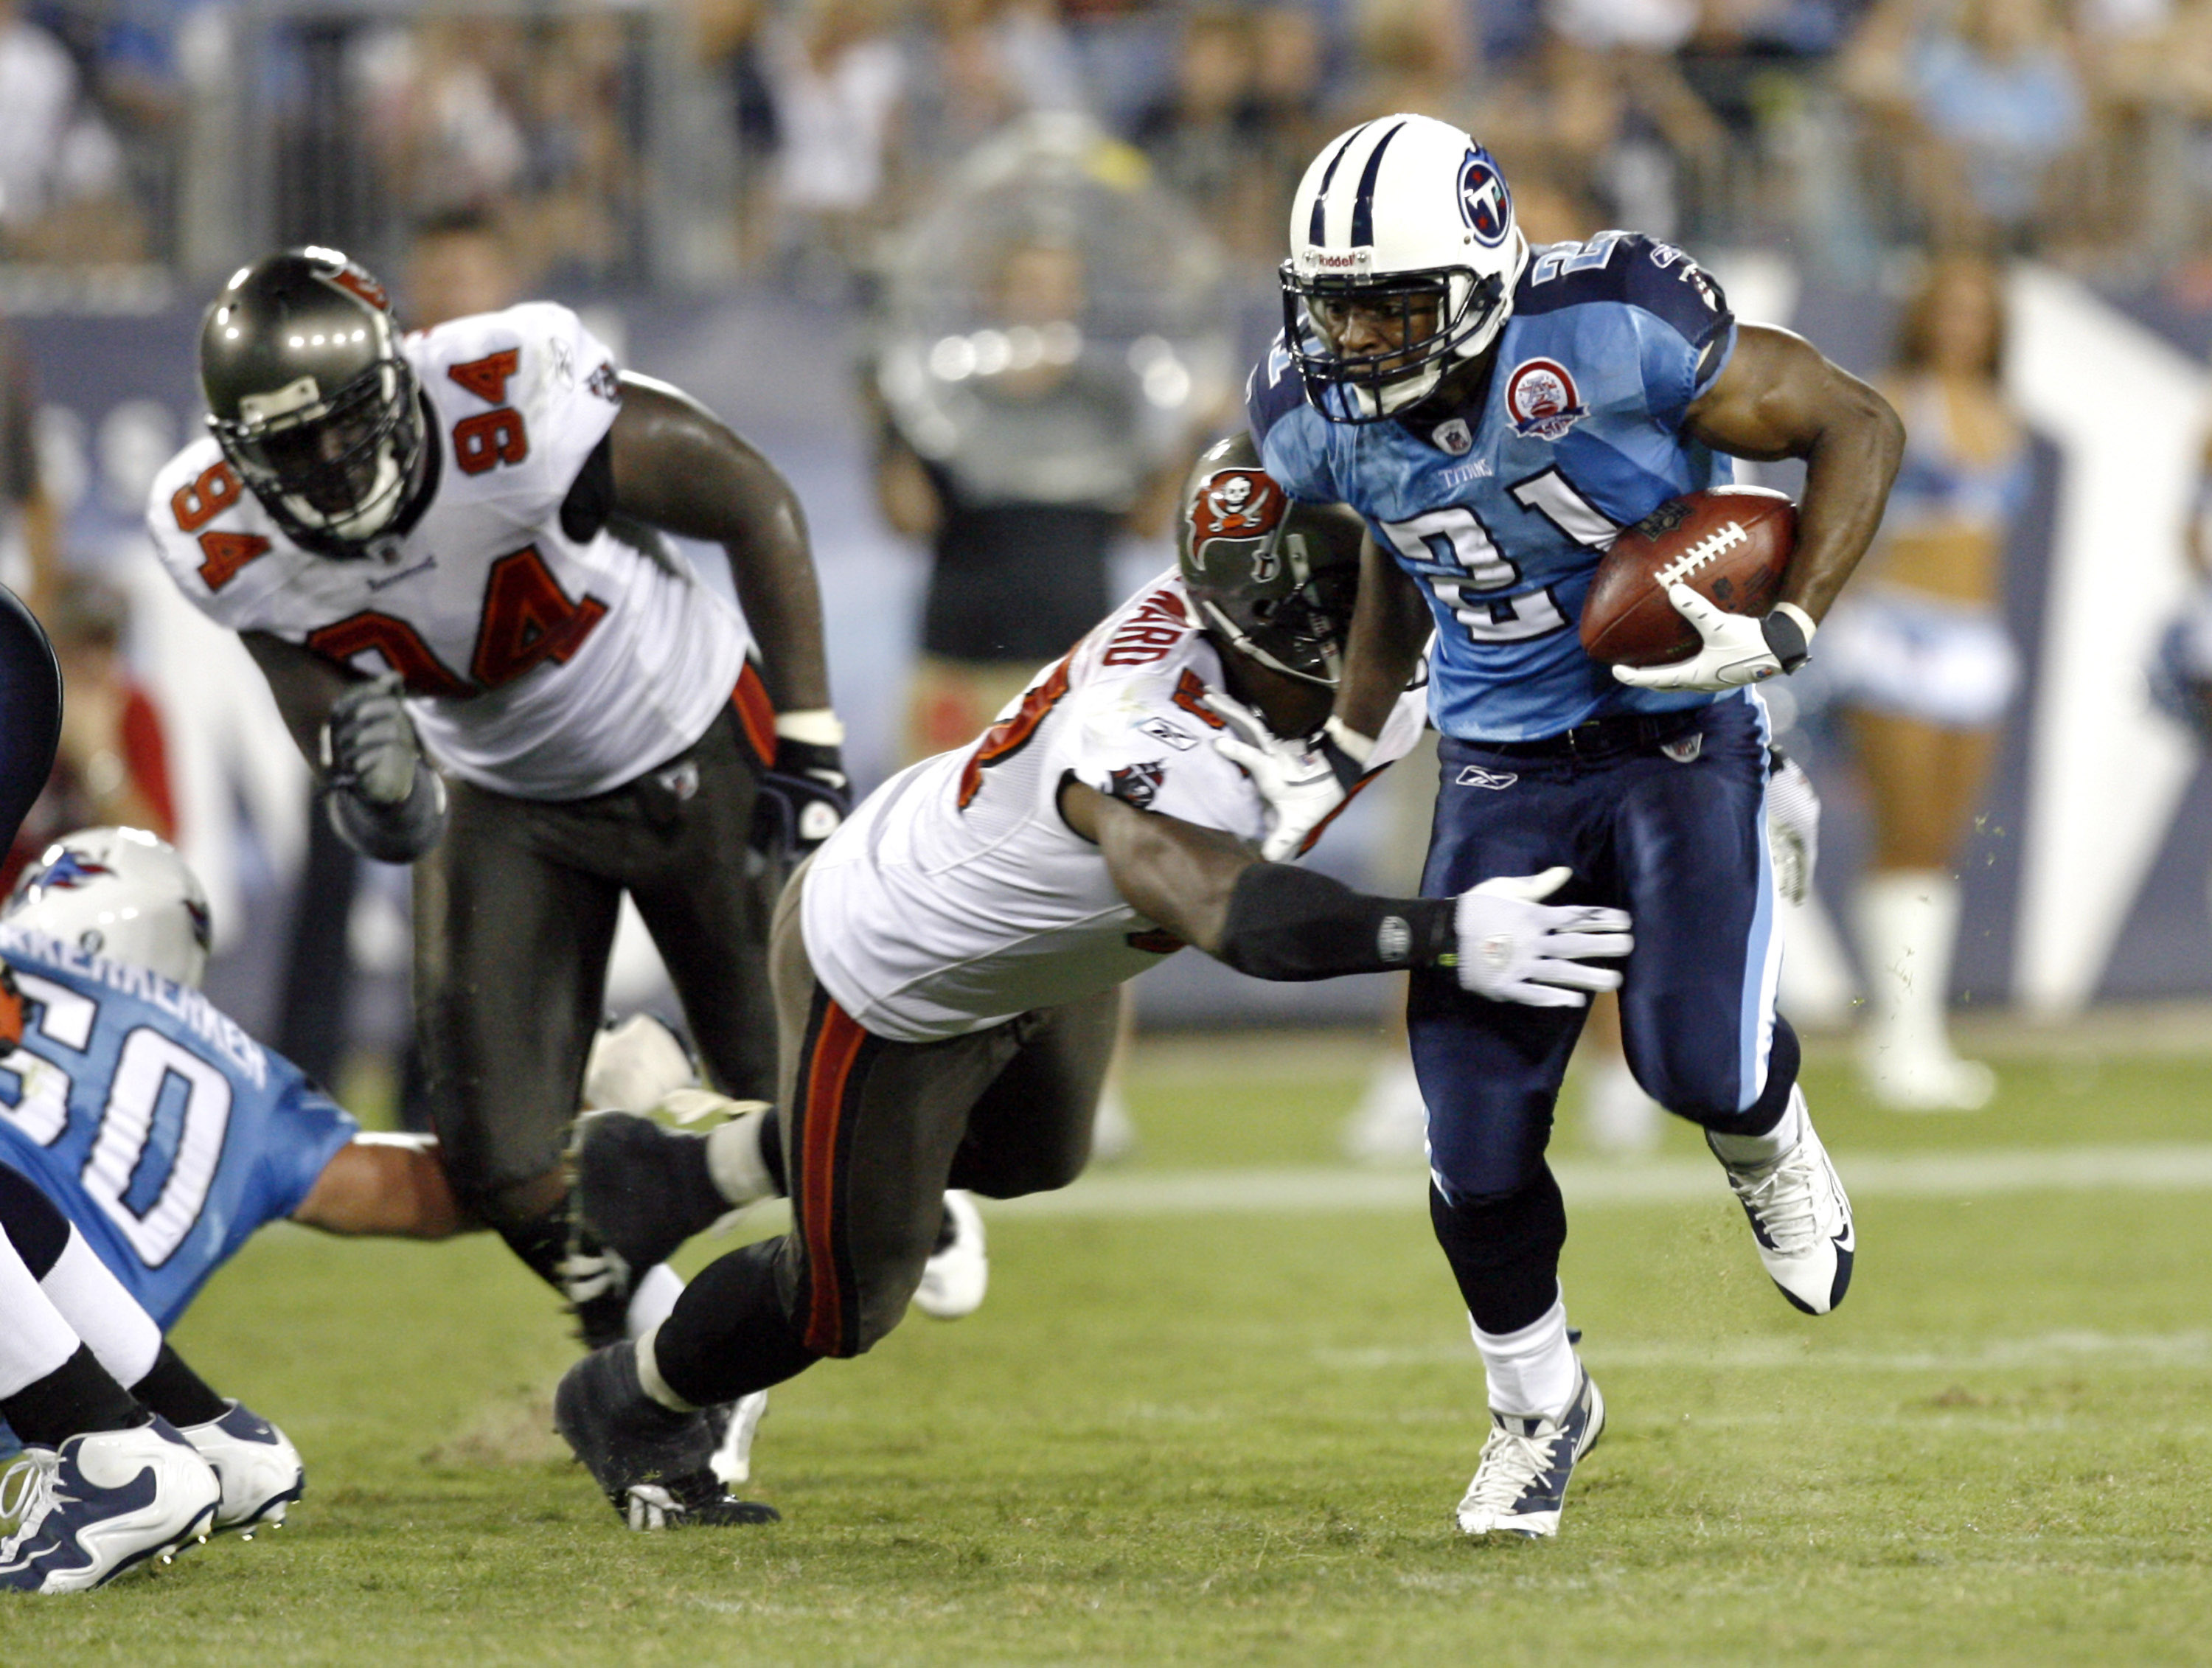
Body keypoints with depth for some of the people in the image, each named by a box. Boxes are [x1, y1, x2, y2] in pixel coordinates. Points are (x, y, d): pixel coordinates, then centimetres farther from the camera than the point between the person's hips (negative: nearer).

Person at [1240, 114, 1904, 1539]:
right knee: (1479, 1139, -2)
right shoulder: (1322, 418, -8)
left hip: (1681, 737, -4)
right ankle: (1539, 1410, 26)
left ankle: (1771, 1142, 18)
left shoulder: (1614, 334, -25)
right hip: (1506, 771, 4)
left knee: (1696, 1060, -22)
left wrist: (1784, 633, -24)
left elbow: (1858, 426, -14)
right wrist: (1348, 749, 16)